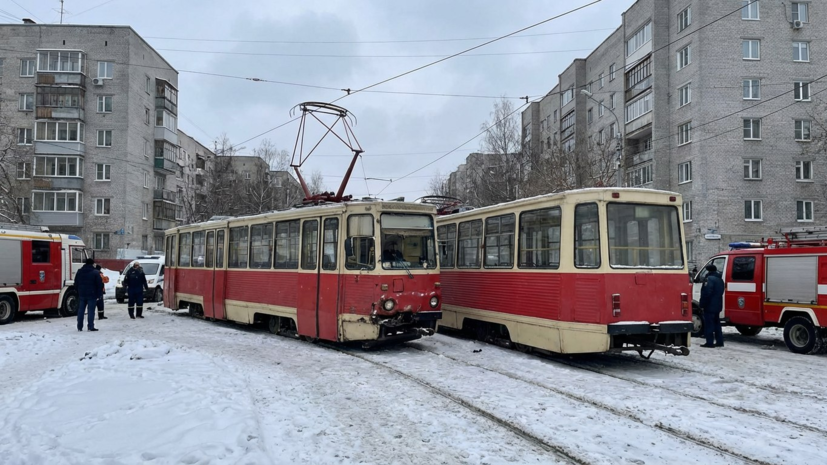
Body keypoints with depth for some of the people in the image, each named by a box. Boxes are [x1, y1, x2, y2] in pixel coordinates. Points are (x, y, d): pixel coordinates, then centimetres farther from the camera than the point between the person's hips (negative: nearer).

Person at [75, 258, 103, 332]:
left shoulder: (79, 272, 9)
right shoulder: (95, 272, -6)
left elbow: (76, 284, 14)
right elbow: (99, 284, -8)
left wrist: (78, 293, 21)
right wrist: (99, 294, -2)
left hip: (82, 294, 5)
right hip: (92, 295, -4)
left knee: (81, 310, 9)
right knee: (91, 310, -3)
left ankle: (79, 327, 10)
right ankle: (91, 326, -5)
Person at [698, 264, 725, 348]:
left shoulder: (710, 279, -16)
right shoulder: (720, 279, 16)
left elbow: (706, 293, -23)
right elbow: (721, 292, 20)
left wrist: (702, 304, -17)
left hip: (710, 306, -9)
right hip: (718, 306, 9)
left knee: (709, 324, -6)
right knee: (716, 323, 16)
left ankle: (709, 342, -6)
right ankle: (719, 341, 18)